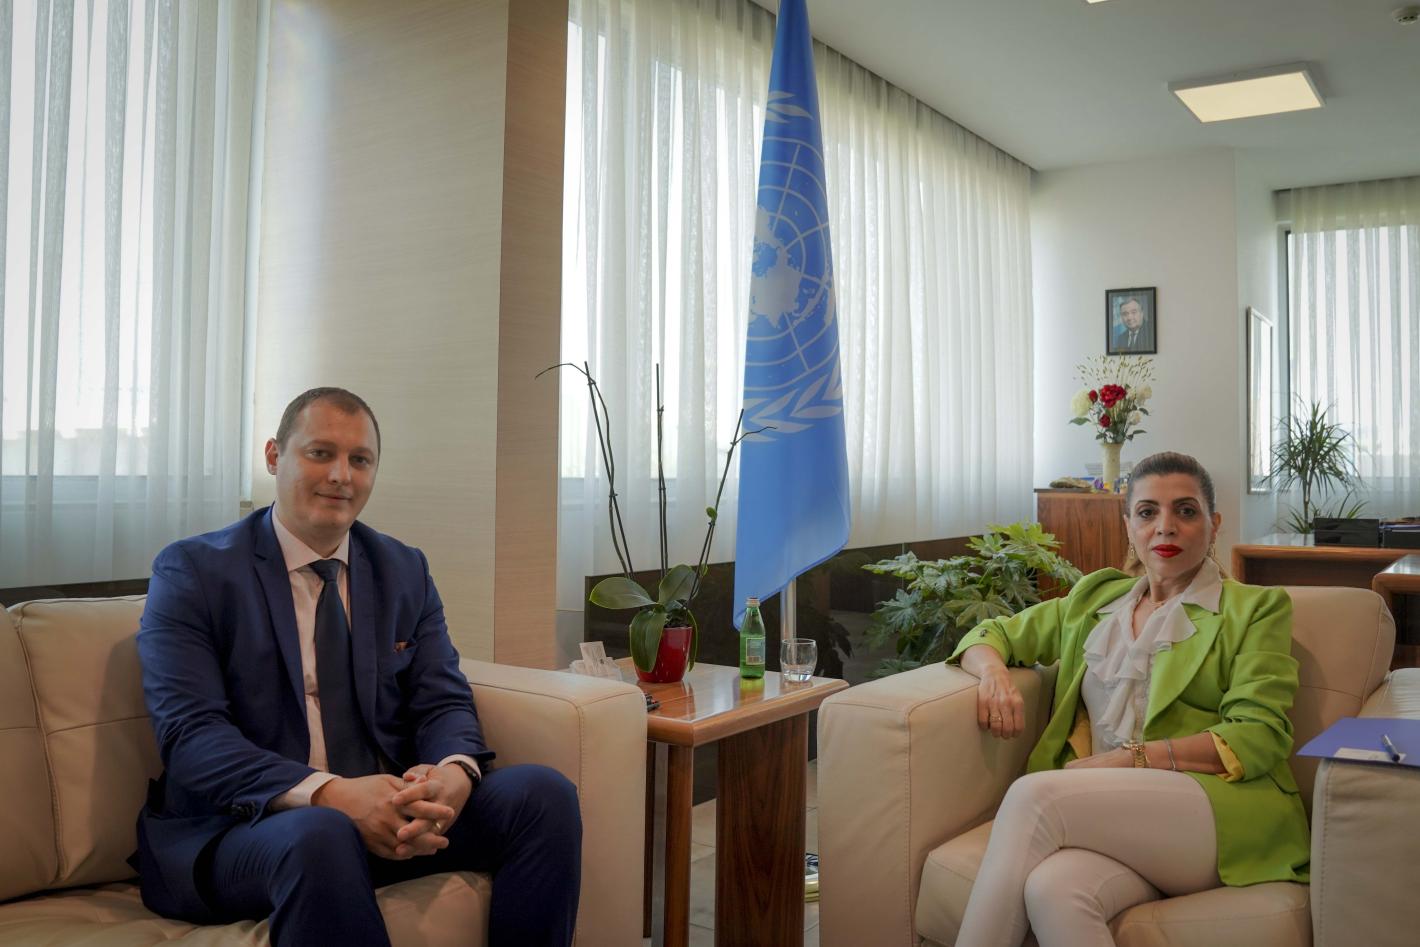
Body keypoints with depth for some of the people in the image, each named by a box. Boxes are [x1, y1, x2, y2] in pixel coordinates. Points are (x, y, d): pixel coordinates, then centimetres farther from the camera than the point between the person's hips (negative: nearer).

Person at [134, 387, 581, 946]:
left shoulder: (405, 571, 11)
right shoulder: (192, 572, -2)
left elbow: (444, 704, 5)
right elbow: (191, 736, -14)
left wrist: (454, 775, -21)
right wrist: (329, 794, -30)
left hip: (388, 810, 5)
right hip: (238, 828, -5)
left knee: (545, 792, -17)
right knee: (318, 837, -39)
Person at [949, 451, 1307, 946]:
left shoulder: (1257, 608, 11)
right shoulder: (1093, 599, 23)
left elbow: (1258, 737, -1)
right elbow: (992, 633, 30)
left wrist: (1132, 757, -11)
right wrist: (993, 671, 4)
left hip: (1220, 810, -3)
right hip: (1104, 807, 3)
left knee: (1034, 793, -32)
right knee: (1052, 890, -36)